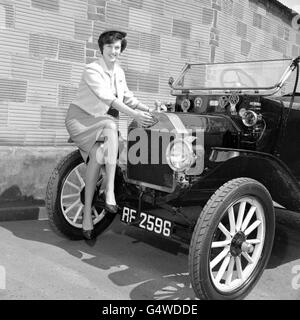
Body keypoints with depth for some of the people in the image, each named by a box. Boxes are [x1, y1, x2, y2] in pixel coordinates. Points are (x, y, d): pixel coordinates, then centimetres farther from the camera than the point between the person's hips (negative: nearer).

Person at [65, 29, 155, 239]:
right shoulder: (92, 70, -12)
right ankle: (109, 193, -36)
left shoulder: (119, 71, 11)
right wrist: (134, 115, -31)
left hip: (103, 120, 5)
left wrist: (148, 109, 1)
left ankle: (87, 215, -16)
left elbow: (127, 96, 16)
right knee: (111, 126, -35)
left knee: (98, 155, -22)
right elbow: (107, 97, -24)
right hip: (81, 118, -5)